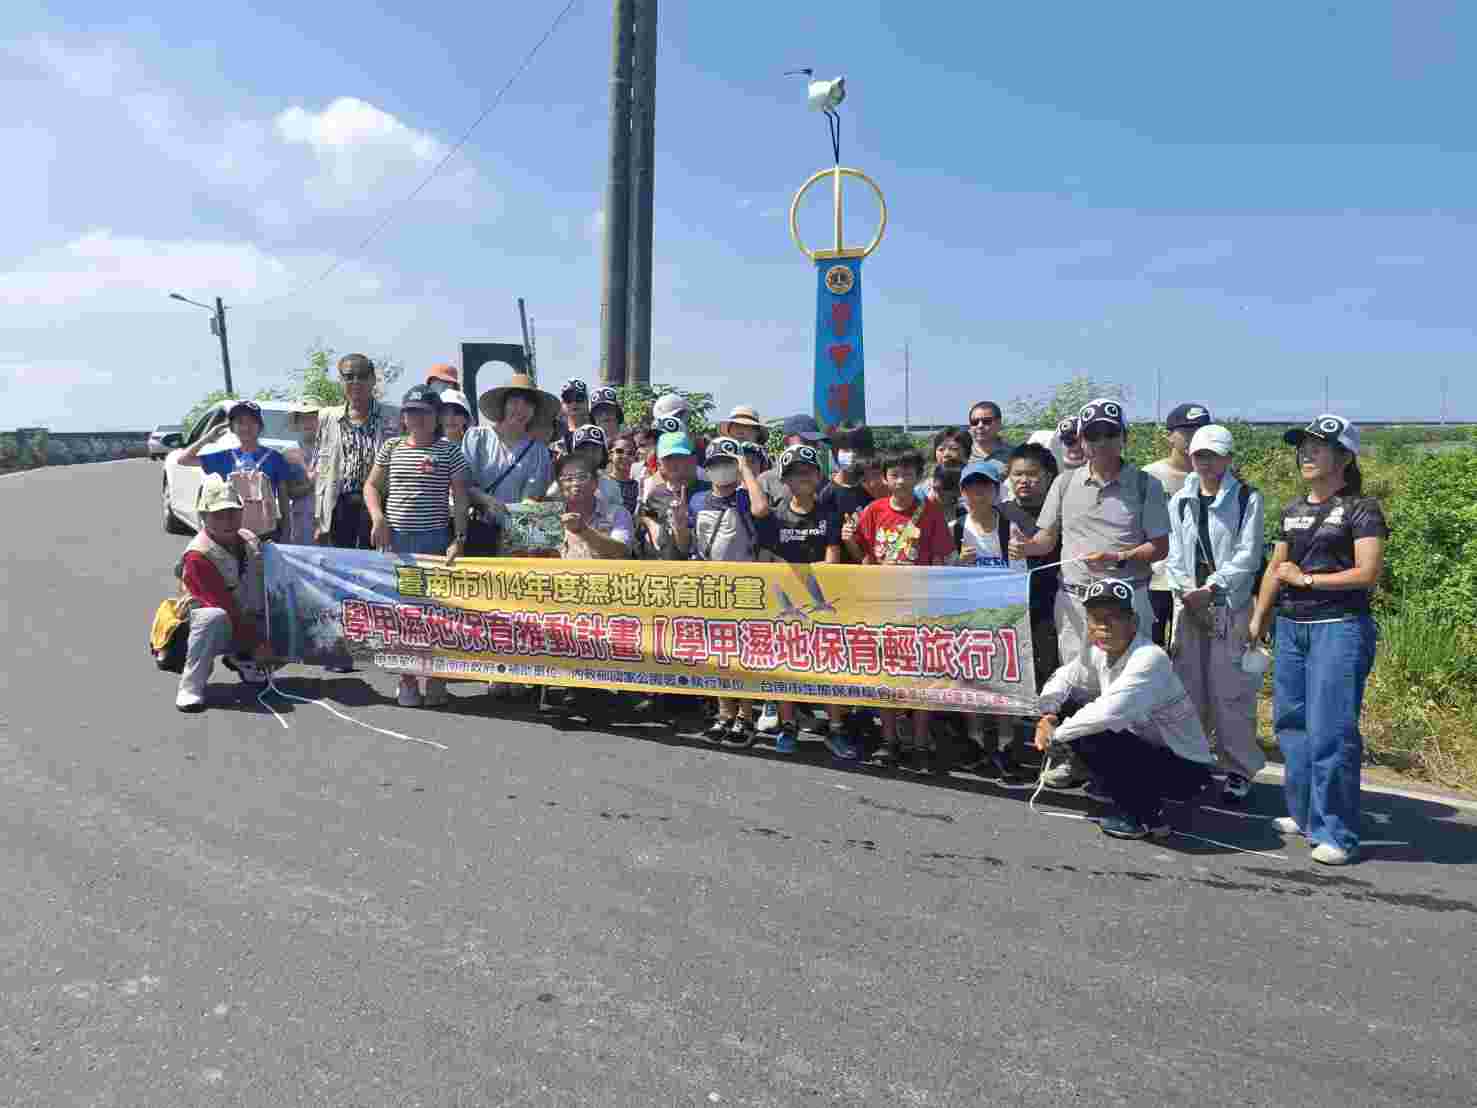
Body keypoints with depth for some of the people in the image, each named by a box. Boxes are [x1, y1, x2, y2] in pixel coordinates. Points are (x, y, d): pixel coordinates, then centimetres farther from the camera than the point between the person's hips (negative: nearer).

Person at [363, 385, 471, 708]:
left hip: (434, 539, -3)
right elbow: (371, 486, 15)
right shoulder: (390, 449, 9)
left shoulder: (449, 451, 1)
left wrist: (459, 539, -9)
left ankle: (436, 678, 9)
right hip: (395, 538, 3)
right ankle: (406, 679, 14)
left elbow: (460, 498, 0)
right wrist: (378, 518, -3)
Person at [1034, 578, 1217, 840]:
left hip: (1186, 769, -8)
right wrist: (1048, 715, -8)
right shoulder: (1097, 652, -4)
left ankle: (1147, 816, -3)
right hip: (1148, 750, 8)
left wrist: (1055, 736, -25)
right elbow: (1063, 679, 13)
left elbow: (1107, 713, -39)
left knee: (1090, 740, -25)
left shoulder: (1149, 659, -28)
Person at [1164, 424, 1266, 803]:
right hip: (1188, 606, 4)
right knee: (1188, 687, 7)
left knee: (1231, 690, -2)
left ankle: (1239, 769, 10)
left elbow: (1247, 556, -6)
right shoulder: (1180, 501, 12)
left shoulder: (1246, 499, 0)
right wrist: (1185, 591, -6)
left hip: (1230, 607, -4)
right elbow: (1172, 554, 8)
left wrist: (1210, 589, -13)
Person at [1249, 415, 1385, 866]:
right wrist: (1258, 617, 11)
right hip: (1291, 626, 7)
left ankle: (1335, 833, -1)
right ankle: (1304, 813, 24)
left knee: (1330, 730, -9)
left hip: (1339, 627, -7)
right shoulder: (1293, 511, 15)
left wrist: (1306, 579, -7)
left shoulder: (1361, 509, -4)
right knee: (1291, 723, 11)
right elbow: (1275, 568, 17)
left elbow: (1368, 573, -12)